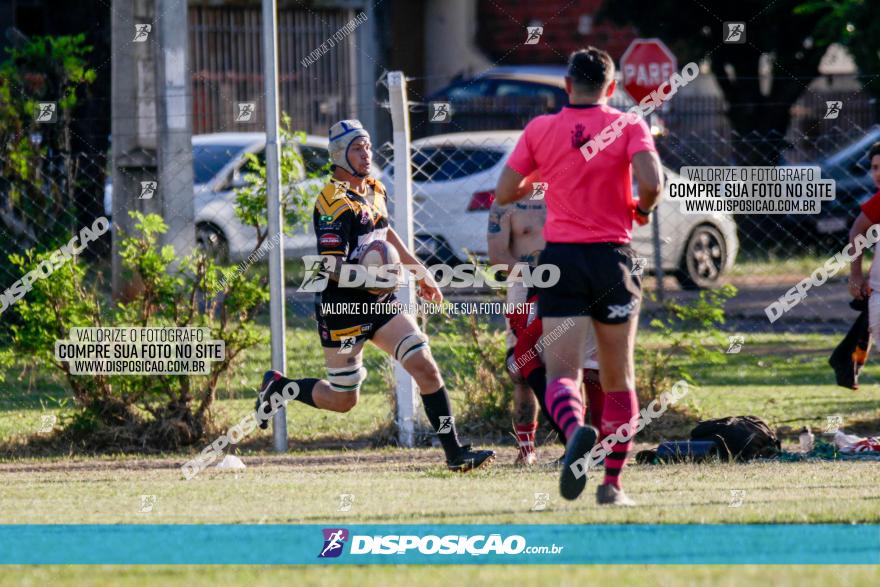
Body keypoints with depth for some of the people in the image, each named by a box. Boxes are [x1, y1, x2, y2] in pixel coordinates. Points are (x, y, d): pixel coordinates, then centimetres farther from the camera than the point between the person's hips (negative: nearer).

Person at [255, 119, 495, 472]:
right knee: (343, 400, 3)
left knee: (425, 366, -7)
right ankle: (276, 386, 29)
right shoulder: (335, 203, -18)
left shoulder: (373, 190, 8)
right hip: (343, 309, -7)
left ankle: (454, 452, -6)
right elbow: (332, 266, -24)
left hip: (380, 303, 7)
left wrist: (420, 272, 31)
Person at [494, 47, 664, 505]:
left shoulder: (540, 129, 4)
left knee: (561, 374, -8)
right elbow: (651, 183, -16)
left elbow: (504, 193, 5)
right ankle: (612, 483, 12)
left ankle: (576, 429, -41)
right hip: (612, 257, 0)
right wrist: (642, 210, 7)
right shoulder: (628, 126, -1)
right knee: (618, 380, 13)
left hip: (561, 258, 0)